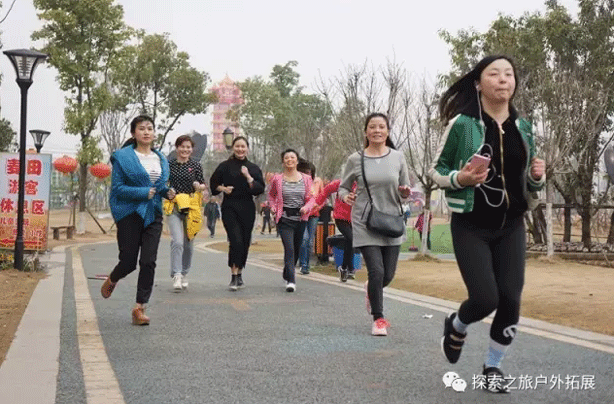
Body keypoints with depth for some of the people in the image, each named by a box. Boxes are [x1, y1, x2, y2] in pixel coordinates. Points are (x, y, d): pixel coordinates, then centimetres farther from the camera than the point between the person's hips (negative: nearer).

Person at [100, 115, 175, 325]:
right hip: (130, 214, -4)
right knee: (128, 262, 0)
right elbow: (117, 187, -8)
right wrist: (143, 192, -18)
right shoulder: (123, 157, -5)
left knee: (149, 262, -4)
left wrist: (167, 192, 2)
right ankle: (111, 281, 35)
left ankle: (139, 307, 3)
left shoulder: (160, 158, 13)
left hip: (153, 214, 4)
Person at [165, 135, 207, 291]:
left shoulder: (196, 165, 5)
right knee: (177, 241, -17)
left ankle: (184, 274, 26)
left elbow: (203, 185, 9)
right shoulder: (169, 164, 4)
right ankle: (176, 275, -15)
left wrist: (200, 187, -13)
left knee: (188, 243, 9)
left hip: (192, 207, 2)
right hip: (174, 207, -2)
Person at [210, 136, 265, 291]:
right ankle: (234, 276, -10)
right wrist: (223, 188, -8)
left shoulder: (253, 168, 8)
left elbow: (260, 189, -1)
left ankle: (239, 273, 25)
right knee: (236, 241, -16)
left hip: (247, 209, 3)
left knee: (245, 243, 7)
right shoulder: (225, 166, 4)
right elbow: (213, 184, 10)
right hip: (230, 208, -3)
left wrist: (248, 177, -13)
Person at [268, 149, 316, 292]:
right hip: (285, 219, -3)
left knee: (297, 249, 13)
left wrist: (306, 207, -12)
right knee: (289, 249, -15)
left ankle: (286, 275, 35)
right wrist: (273, 207, -1)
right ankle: (291, 280, -15)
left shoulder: (306, 179, 3)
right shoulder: (277, 179, 1)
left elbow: (311, 198, 8)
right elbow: (271, 195, 16)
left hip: (301, 219, 3)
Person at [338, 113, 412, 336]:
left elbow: (405, 193, 10)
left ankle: (371, 289, 43)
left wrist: (405, 193, -13)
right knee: (376, 271, -10)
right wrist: (346, 196, -13)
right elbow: (342, 187, 9)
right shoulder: (355, 160, -1)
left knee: (388, 275, 7)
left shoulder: (397, 157, 4)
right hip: (365, 224, -2)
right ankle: (378, 318, 11)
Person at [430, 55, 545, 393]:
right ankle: (456, 327, 24)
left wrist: (538, 177, -7)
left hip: (511, 227, 4)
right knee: (485, 298, -12)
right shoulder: (462, 123, -9)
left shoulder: (522, 127, 6)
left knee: (511, 299, -2)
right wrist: (459, 178, -23)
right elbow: (436, 170, -3)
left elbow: (528, 182, 17)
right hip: (471, 227, -4)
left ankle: (492, 367, 20)